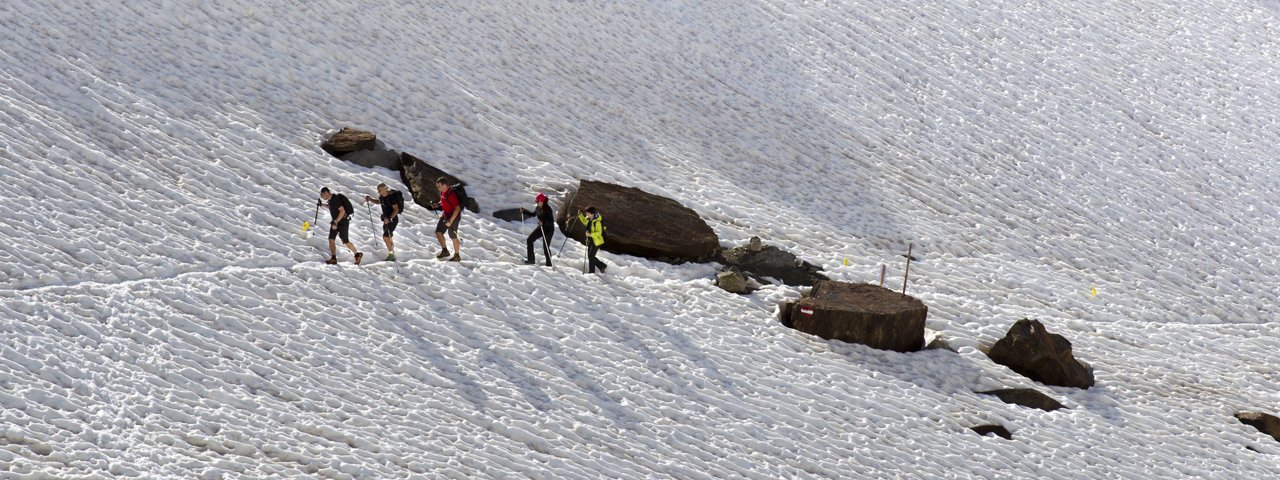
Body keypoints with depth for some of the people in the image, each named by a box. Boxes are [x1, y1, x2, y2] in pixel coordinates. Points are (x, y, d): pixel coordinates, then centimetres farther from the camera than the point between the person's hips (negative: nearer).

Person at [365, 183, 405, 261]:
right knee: (388, 237, 17)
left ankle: (391, 255, -11)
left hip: (393, 219, -10)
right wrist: (370, 199, 8)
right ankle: (392, 255, 28)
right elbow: (379, 201, 25)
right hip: (386, 219, 10)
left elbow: (396, 209, -24)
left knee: (386, 236, -17)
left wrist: (389, 219, -31)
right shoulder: (382, 196, 3)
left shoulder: (391, 197, -23)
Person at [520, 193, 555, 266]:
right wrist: (524, 211, 15)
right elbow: (533, 214, 21)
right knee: (529, 240, 6)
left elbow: (551, 221, -29)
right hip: (541, 228, 9)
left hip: (549, 229, -9)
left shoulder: (547, 209, -25)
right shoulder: (538, 208, -1)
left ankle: (549, 264, 5)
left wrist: (543, 222, -43)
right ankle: (531, 260, 15)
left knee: (545, 247, -10)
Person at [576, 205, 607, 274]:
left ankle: (591, 271, 2)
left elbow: (599, 232, -27)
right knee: (590, 256, 12)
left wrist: (590, 234, -38)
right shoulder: (589, 219, 1)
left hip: (597, 241, -9)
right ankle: (602, 266, 28)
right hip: (590, 240, 9)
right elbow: (584, 221, 24)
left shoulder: (597, 221, -24)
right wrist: (580, 215, 10)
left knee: (591, 256, -9)